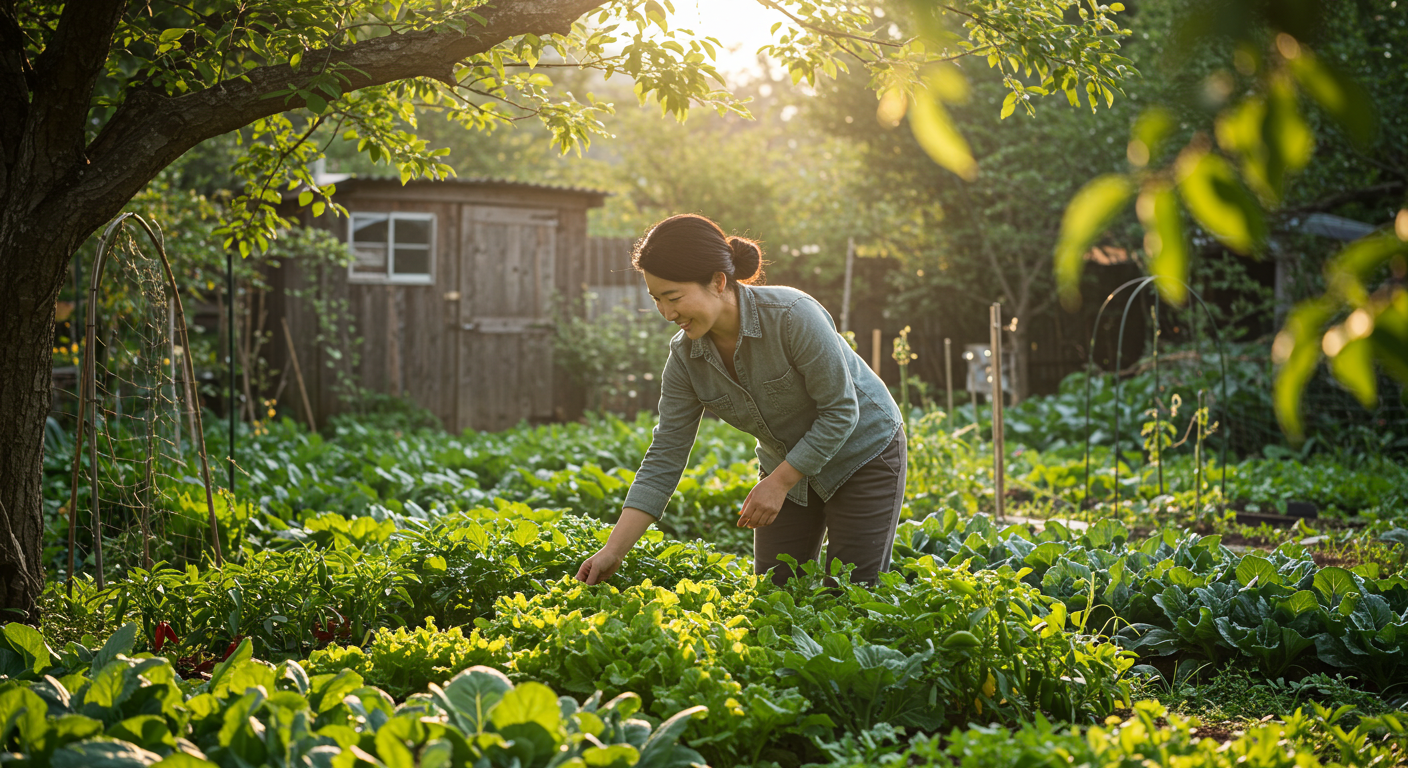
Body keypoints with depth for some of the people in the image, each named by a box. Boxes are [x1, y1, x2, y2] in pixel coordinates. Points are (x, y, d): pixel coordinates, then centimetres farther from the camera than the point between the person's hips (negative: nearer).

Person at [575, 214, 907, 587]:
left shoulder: (792, 315, -32)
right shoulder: (685, 357, -15)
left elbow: (841, 411, -24)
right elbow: (664, 458, -13)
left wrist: (778, 482, -24)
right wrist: (613, 550, -18)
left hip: (862, 449, -5)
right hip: (787, 465, 5)